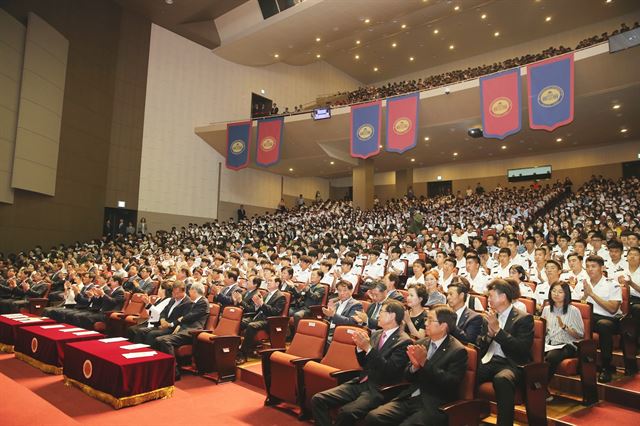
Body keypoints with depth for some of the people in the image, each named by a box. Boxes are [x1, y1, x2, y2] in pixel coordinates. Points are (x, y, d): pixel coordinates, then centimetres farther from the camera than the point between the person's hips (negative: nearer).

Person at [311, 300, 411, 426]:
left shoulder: (404, 341, -9)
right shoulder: (376, 334, 13)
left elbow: (389, 371, -18)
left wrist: (368, 348, -22)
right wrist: (360, 346, -2)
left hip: (379, 390, -7)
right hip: (360, 383, 7)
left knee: (346, 412, -31)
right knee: (318, 399, -9)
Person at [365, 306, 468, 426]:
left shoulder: (458, 351, -6)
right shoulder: (421, 343, 10)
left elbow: (451, 384, -16)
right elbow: (408, 378, 12)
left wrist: (425, 362, -20)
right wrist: (415, 365, -10)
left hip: (433, 406, -5)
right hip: (409, 398, 5)